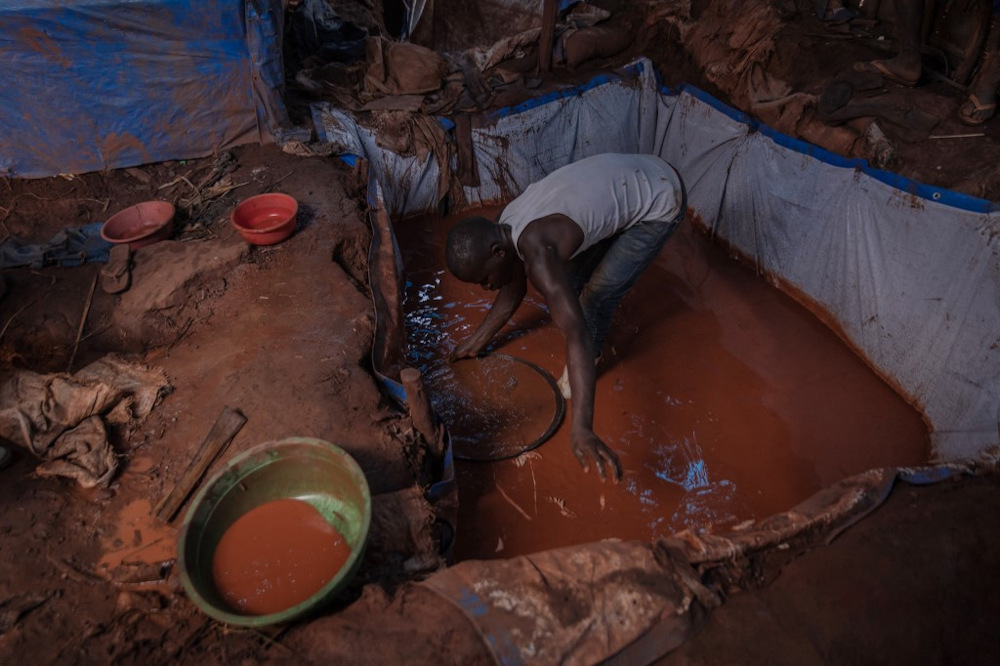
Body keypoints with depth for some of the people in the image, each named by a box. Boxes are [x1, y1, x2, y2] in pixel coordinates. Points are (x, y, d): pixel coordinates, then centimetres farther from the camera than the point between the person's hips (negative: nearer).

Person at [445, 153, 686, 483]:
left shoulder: (535, 250, -37)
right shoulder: (502, 227, -10)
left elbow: (577, 336, -46)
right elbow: (514, 287, 8)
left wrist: (581, 429, -51)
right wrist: (477, 341, 15)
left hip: (660, 199, -8)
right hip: (626, 176, 8)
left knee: (597, 292, -12)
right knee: (573, 276, 10)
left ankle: (592, 355, 15)